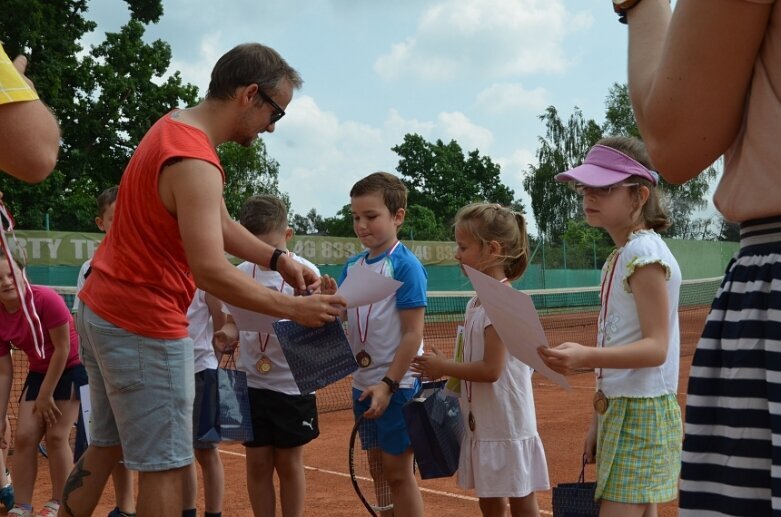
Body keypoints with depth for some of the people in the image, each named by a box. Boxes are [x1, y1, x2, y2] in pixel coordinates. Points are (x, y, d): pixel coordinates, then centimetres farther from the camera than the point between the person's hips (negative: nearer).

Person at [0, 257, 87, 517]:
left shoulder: (46, 300, -27)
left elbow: (63, 349, -21)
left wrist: (45, 395, -15)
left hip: (72, 367, -5)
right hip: (39, 372, 5)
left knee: (56, 435, -10)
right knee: (24, 436, -4)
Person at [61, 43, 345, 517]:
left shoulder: (174, 126, 7)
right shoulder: (195, 164, -24)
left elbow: (219, 226, 13)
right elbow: (212, 273, -30)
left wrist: (278, 259, 0)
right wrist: (293, 309, -22)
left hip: (103, 308, 10)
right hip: (144, 326, -10)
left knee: (108, 447, 18)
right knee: (166, 466, -1)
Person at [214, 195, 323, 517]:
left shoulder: (305, 271, -8)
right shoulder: (241, 273, 2)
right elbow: (234, 321, 9)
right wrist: (227, 334, -13)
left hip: (292, 385, -3)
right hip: (250, 383, 3)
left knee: (289, 463, 7)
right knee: (258, 463, 7)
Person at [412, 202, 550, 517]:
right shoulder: (477, 302, 10)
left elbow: (491, 370, -22)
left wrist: (443, 367, -12)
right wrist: (444, 369, 0)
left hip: (507, 426, -9)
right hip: (483, 424, 9)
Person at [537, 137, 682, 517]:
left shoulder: (645, 252, -14)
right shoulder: (620, 257, 13)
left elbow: (655, 348, -21)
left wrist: (586, 357, -36)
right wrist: (598, 421, 18)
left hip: (640, 413, -9)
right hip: (619, 410, 9)